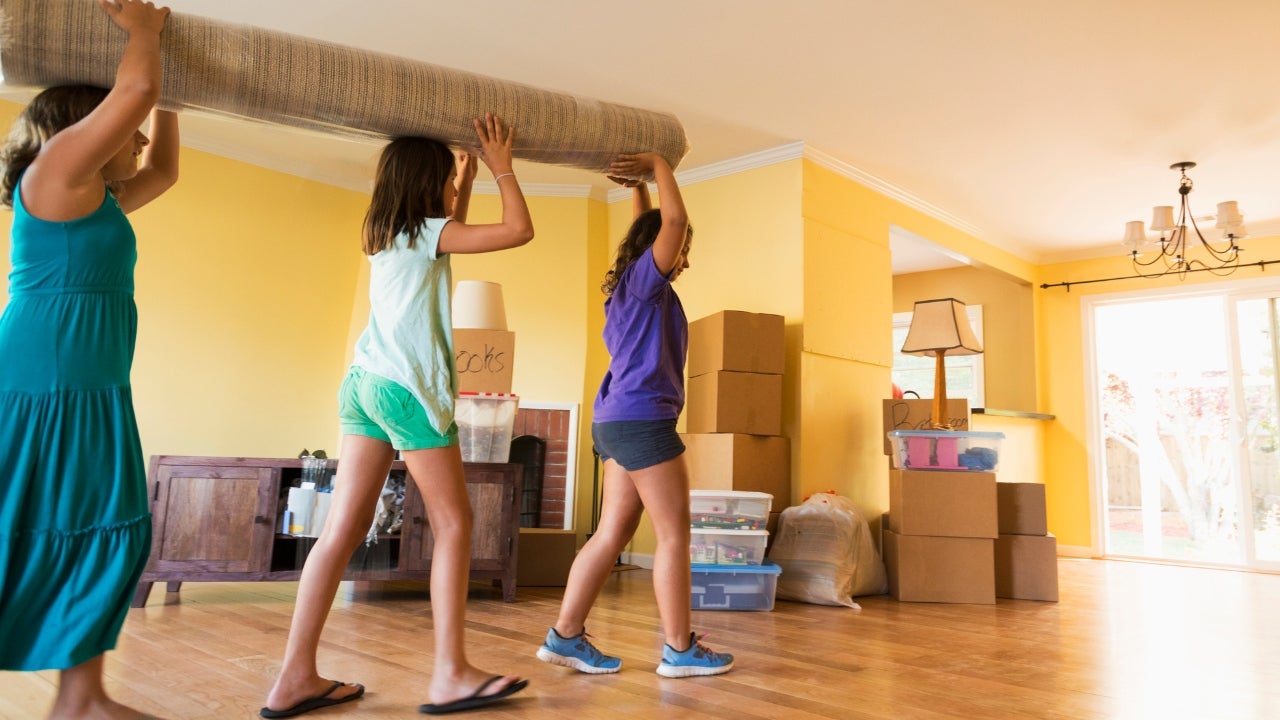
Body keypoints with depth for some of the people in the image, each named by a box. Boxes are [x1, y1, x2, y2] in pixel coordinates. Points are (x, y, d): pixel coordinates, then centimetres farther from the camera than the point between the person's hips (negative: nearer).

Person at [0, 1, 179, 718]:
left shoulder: (98, 199, 20)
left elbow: (165, 169, 35)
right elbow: (135, 90, -11)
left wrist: (165, 103, 32)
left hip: (92, 396, 9)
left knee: (110, 537, 6)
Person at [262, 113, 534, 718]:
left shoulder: (383, 236, 18)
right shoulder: (429, 233, -5)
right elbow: (519, 230, -7)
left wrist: (468, 178, 35)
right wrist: (502, 167, 5)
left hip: (364, 383, 8)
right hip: (408, 389, -8)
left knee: (344, 528, 4)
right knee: (453, 524, 0)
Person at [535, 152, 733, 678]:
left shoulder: (631, 286, 20)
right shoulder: (645, 279, -5)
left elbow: (650, 227, 35)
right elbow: (674, 218, -13)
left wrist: (639, 183, 33)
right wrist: (657, 163, 1)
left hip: (618, 421, 10)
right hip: (642, 419, -10)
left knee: (613, 533, 9)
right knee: (674, 533, -3)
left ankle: (564, 635, 11)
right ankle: (680, 650, 5)